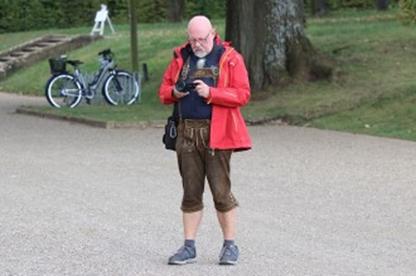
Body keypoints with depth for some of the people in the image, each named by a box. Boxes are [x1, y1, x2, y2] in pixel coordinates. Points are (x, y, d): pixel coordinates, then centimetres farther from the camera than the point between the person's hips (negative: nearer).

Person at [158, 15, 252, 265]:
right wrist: (174, 92, -7)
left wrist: (210, 93, -20)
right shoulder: (181, 57, 12)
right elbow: (164, 91, 16)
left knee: (221, 191, -3)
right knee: (191, 193, 8)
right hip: (187, 133, 4)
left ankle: (230, 246, 9)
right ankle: (189, 247, 14)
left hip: (216, 134, -4)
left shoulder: (230, 58, -1)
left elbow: (243, 94, -10)